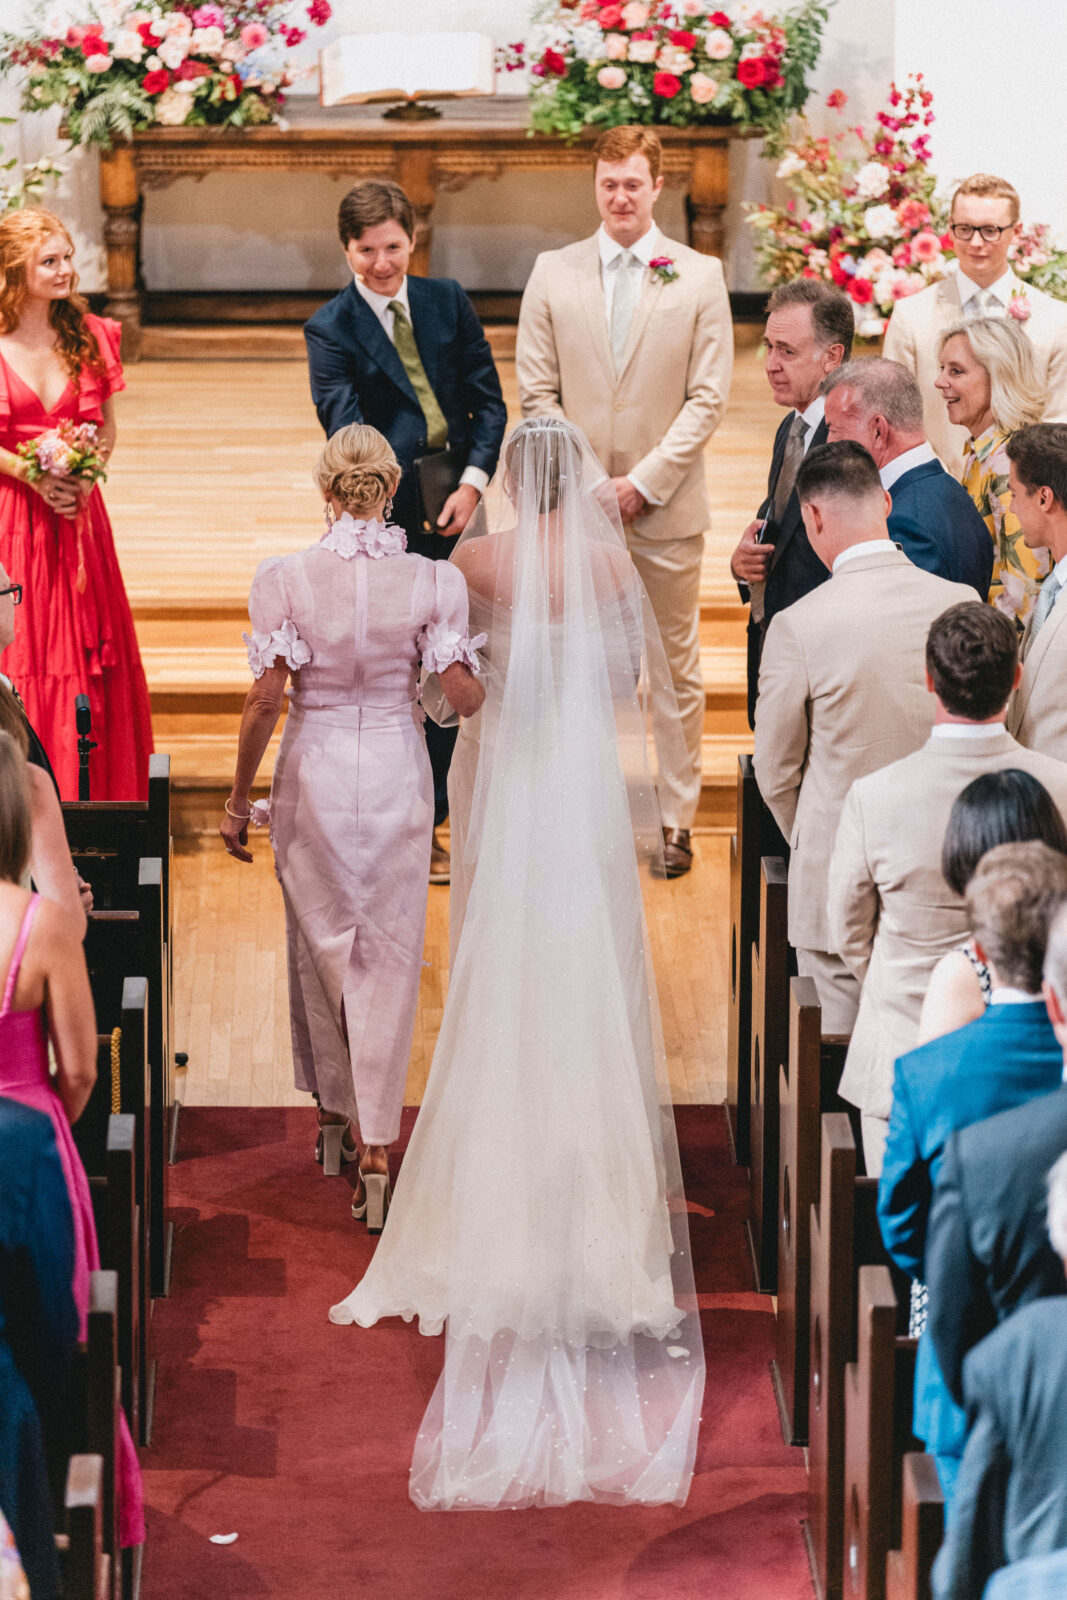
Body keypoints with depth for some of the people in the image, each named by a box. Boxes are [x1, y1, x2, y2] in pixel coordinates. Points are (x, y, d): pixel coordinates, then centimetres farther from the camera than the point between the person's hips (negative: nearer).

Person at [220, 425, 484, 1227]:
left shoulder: (284, 579, -12)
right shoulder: (434, 580, -10)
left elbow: (265, 701, -11)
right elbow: (463, 693, -12)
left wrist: (238, 801, -1)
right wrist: (499, 689, 11)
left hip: (314, 775, 0)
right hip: (398, 774, 0)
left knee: (320, 945, 20)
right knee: (388, 958, 7)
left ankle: (335, 1115, 34)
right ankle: (376, 1148, 3)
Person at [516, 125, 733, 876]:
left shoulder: (700, 276, 0)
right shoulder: (553, 273, 5)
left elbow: (708, 398, -3)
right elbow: (537, 392, 4)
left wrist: (644, 482, -11)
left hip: (666, 506, -1)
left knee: (676, 668, 6)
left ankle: (676, 820, 14)